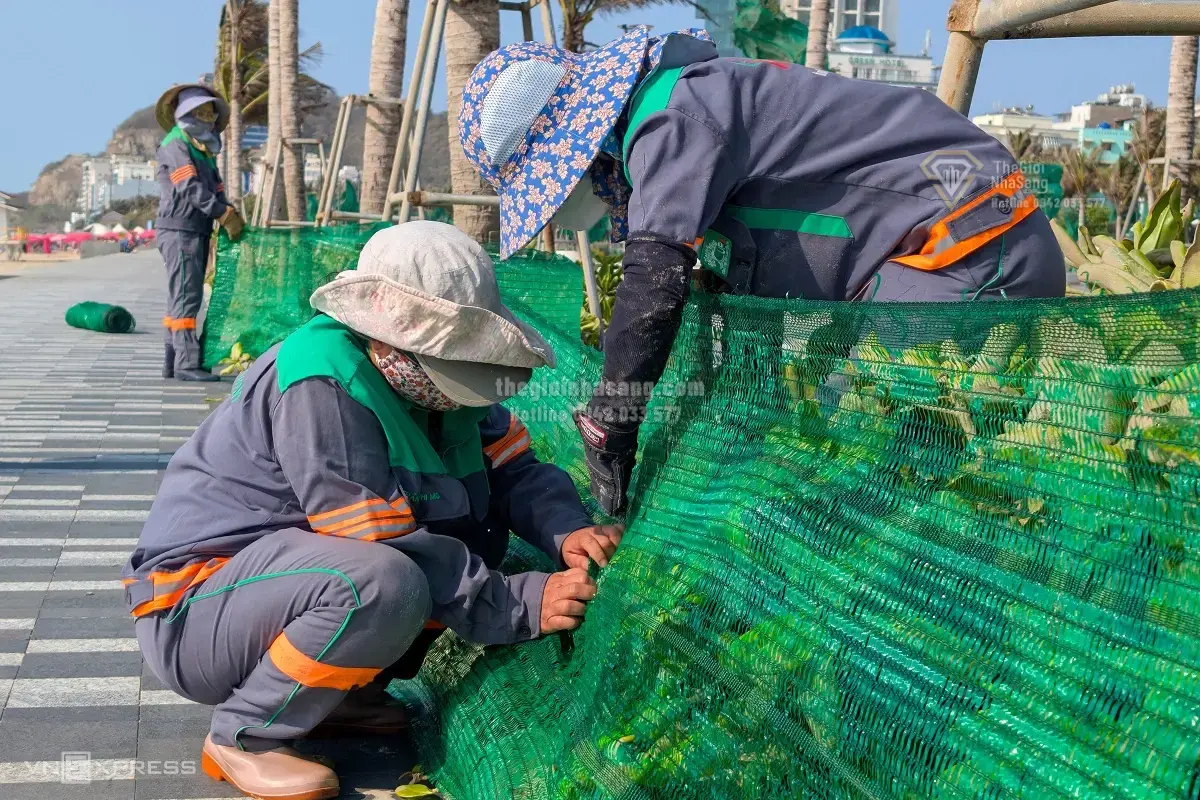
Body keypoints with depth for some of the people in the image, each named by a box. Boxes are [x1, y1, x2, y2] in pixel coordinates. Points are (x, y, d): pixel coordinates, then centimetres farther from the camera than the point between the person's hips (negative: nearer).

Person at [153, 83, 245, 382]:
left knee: (182, 298, 11)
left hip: (198, 231, 10)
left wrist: (229, 213, -3)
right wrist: (225, 214, -18)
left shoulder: (205, 150, 22)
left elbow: (215, 188, 16)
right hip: (179, 230, -10)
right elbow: (191, 188, -17)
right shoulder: (175, 145, -6)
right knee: (185, 296, -13)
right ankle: (186, 363, -15)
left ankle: (172, 363, 16)